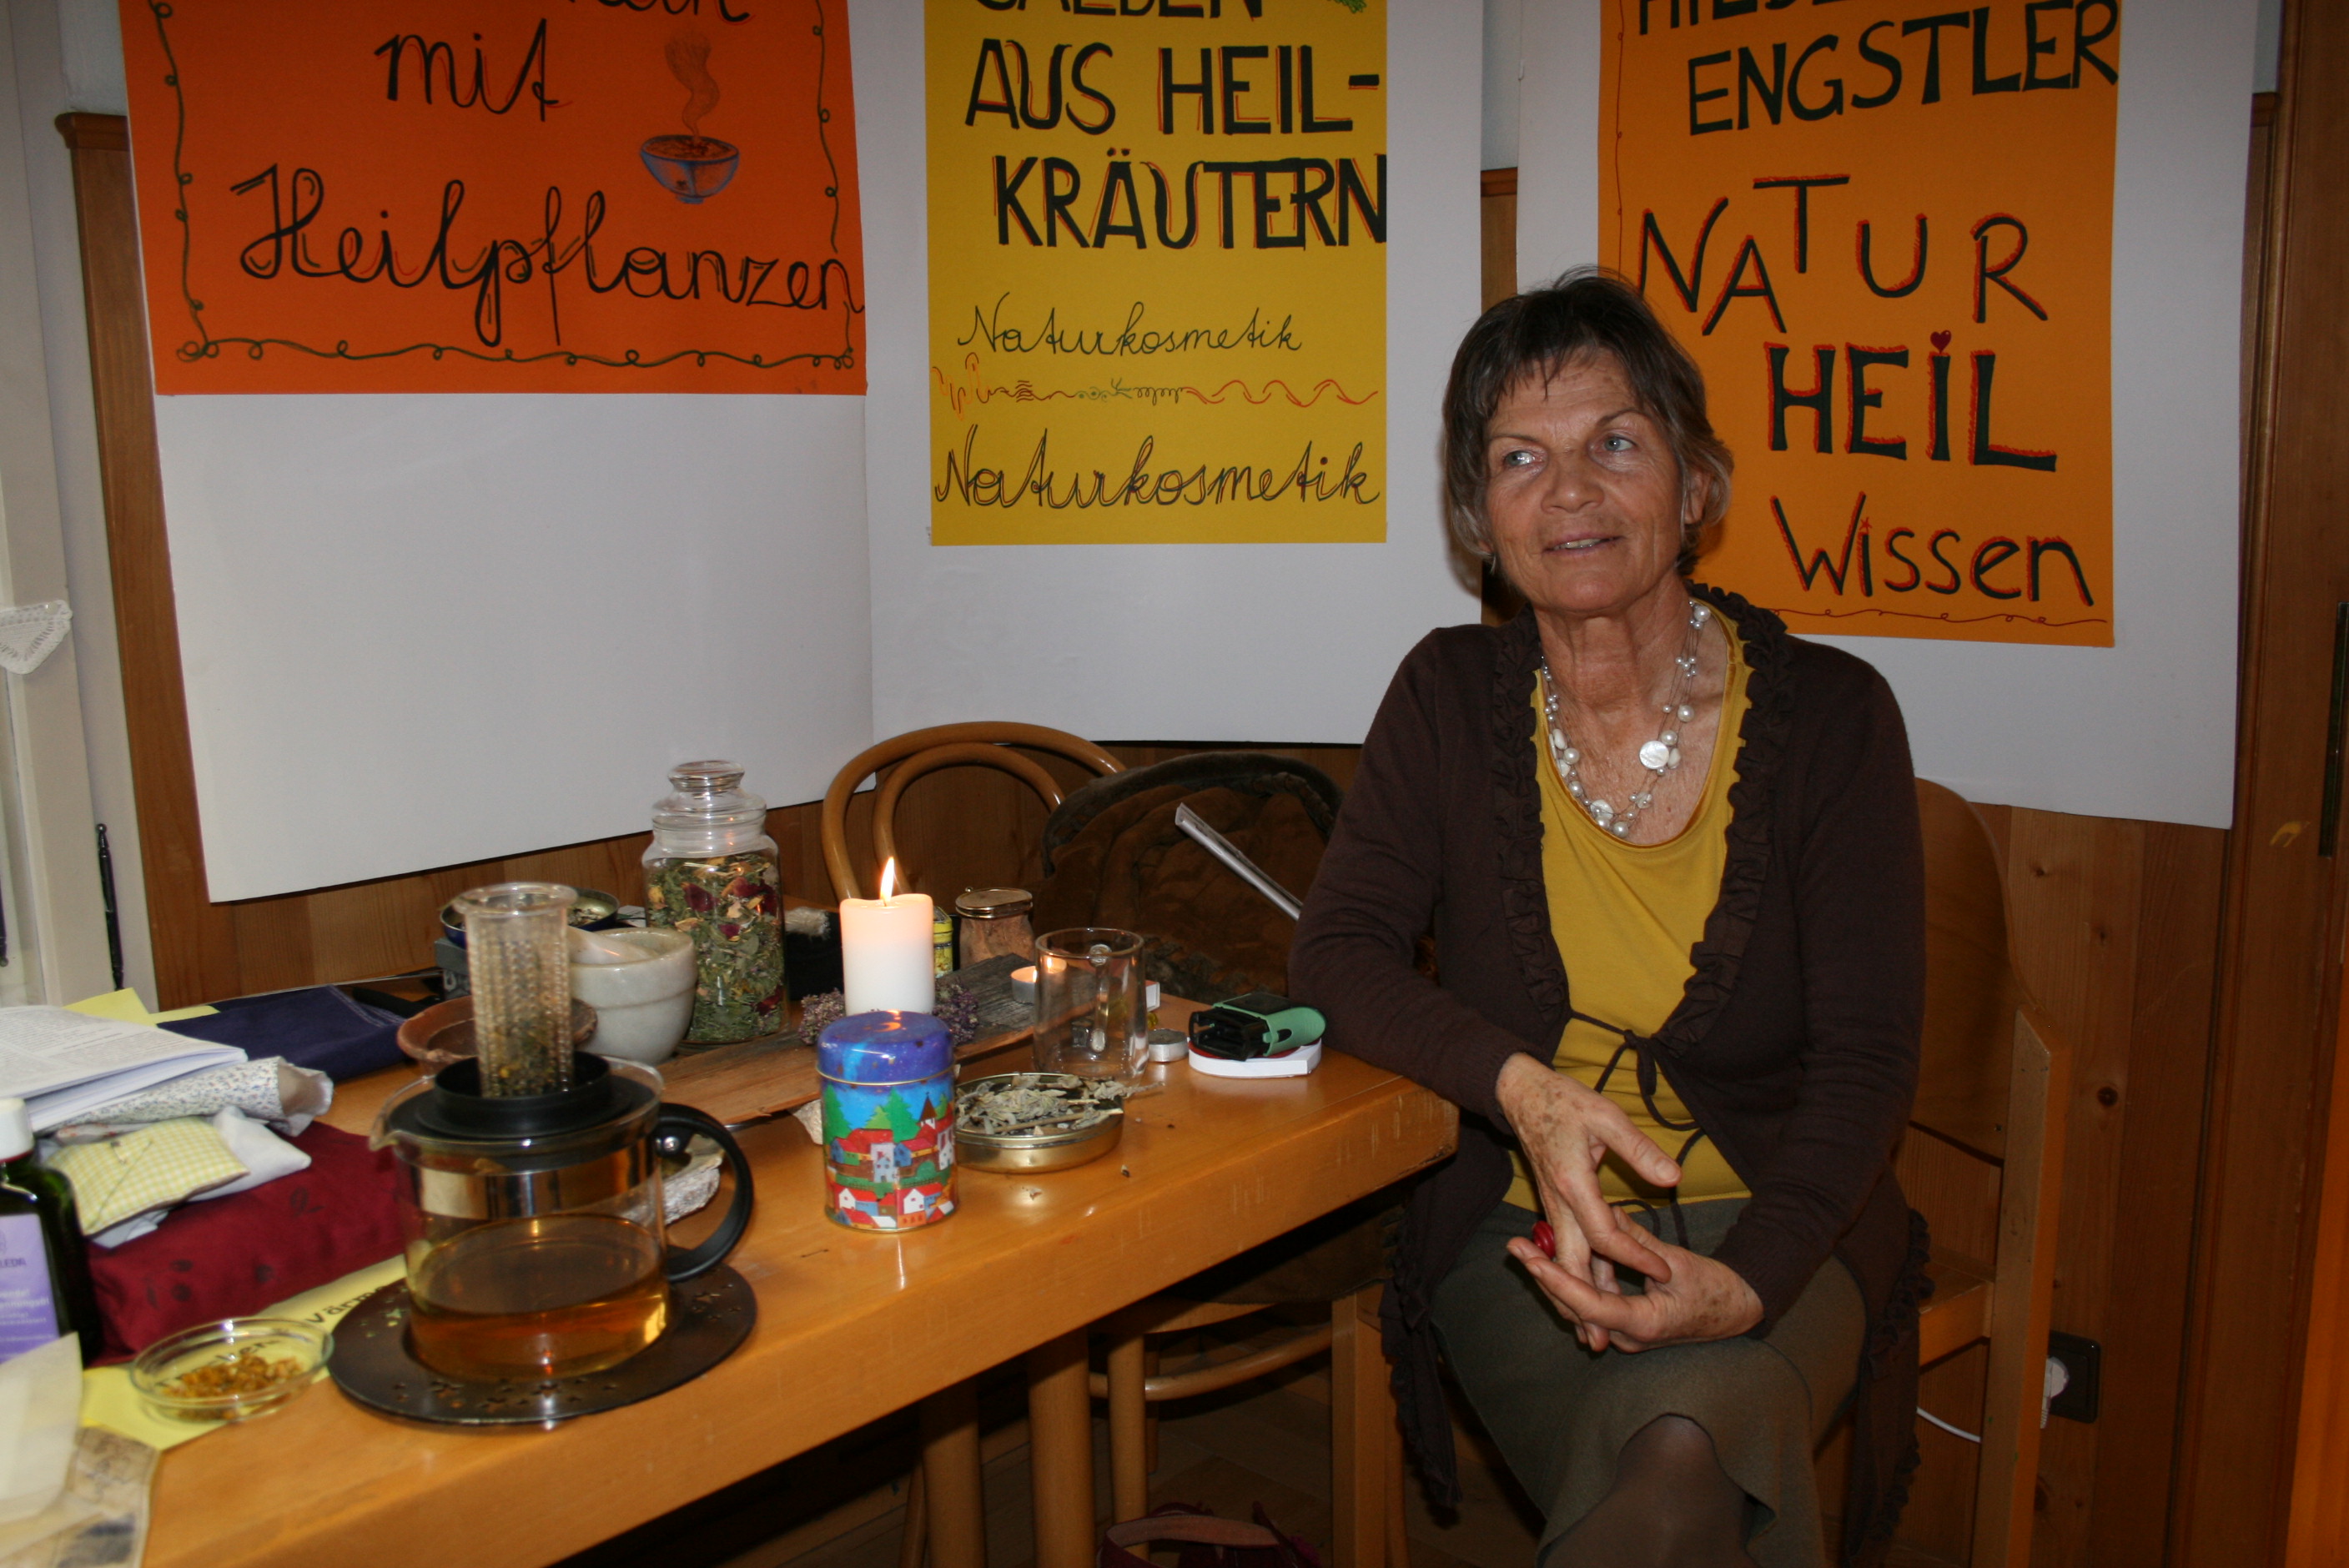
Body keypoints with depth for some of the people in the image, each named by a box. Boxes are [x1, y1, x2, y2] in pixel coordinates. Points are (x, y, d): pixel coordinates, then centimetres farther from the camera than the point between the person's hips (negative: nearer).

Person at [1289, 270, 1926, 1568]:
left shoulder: (1829, 714, -5)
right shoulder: (1454, 696, 1)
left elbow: (1865, 1061, -7)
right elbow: (1338, 950, -1)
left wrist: (1745, 1282, -25)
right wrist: (1520, 1086, -20)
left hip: (1777, 1230, 0)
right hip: (1526, 1229, 1)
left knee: (1686, 1443, -32)